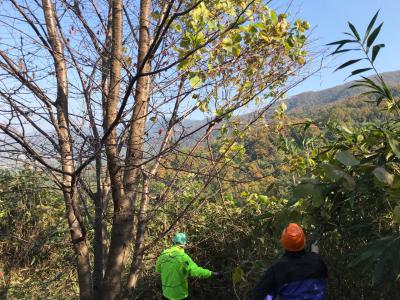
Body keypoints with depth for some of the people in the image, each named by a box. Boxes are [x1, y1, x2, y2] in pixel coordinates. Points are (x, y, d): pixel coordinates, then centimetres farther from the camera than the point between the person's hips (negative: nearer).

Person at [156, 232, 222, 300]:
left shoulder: (163, 254, -6)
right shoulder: (183, 257, -24)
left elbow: (158, 269, 10)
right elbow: (196, 271, -31)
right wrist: (213, 273, -24)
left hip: (167, 292, 5)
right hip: (180, 293, -5)